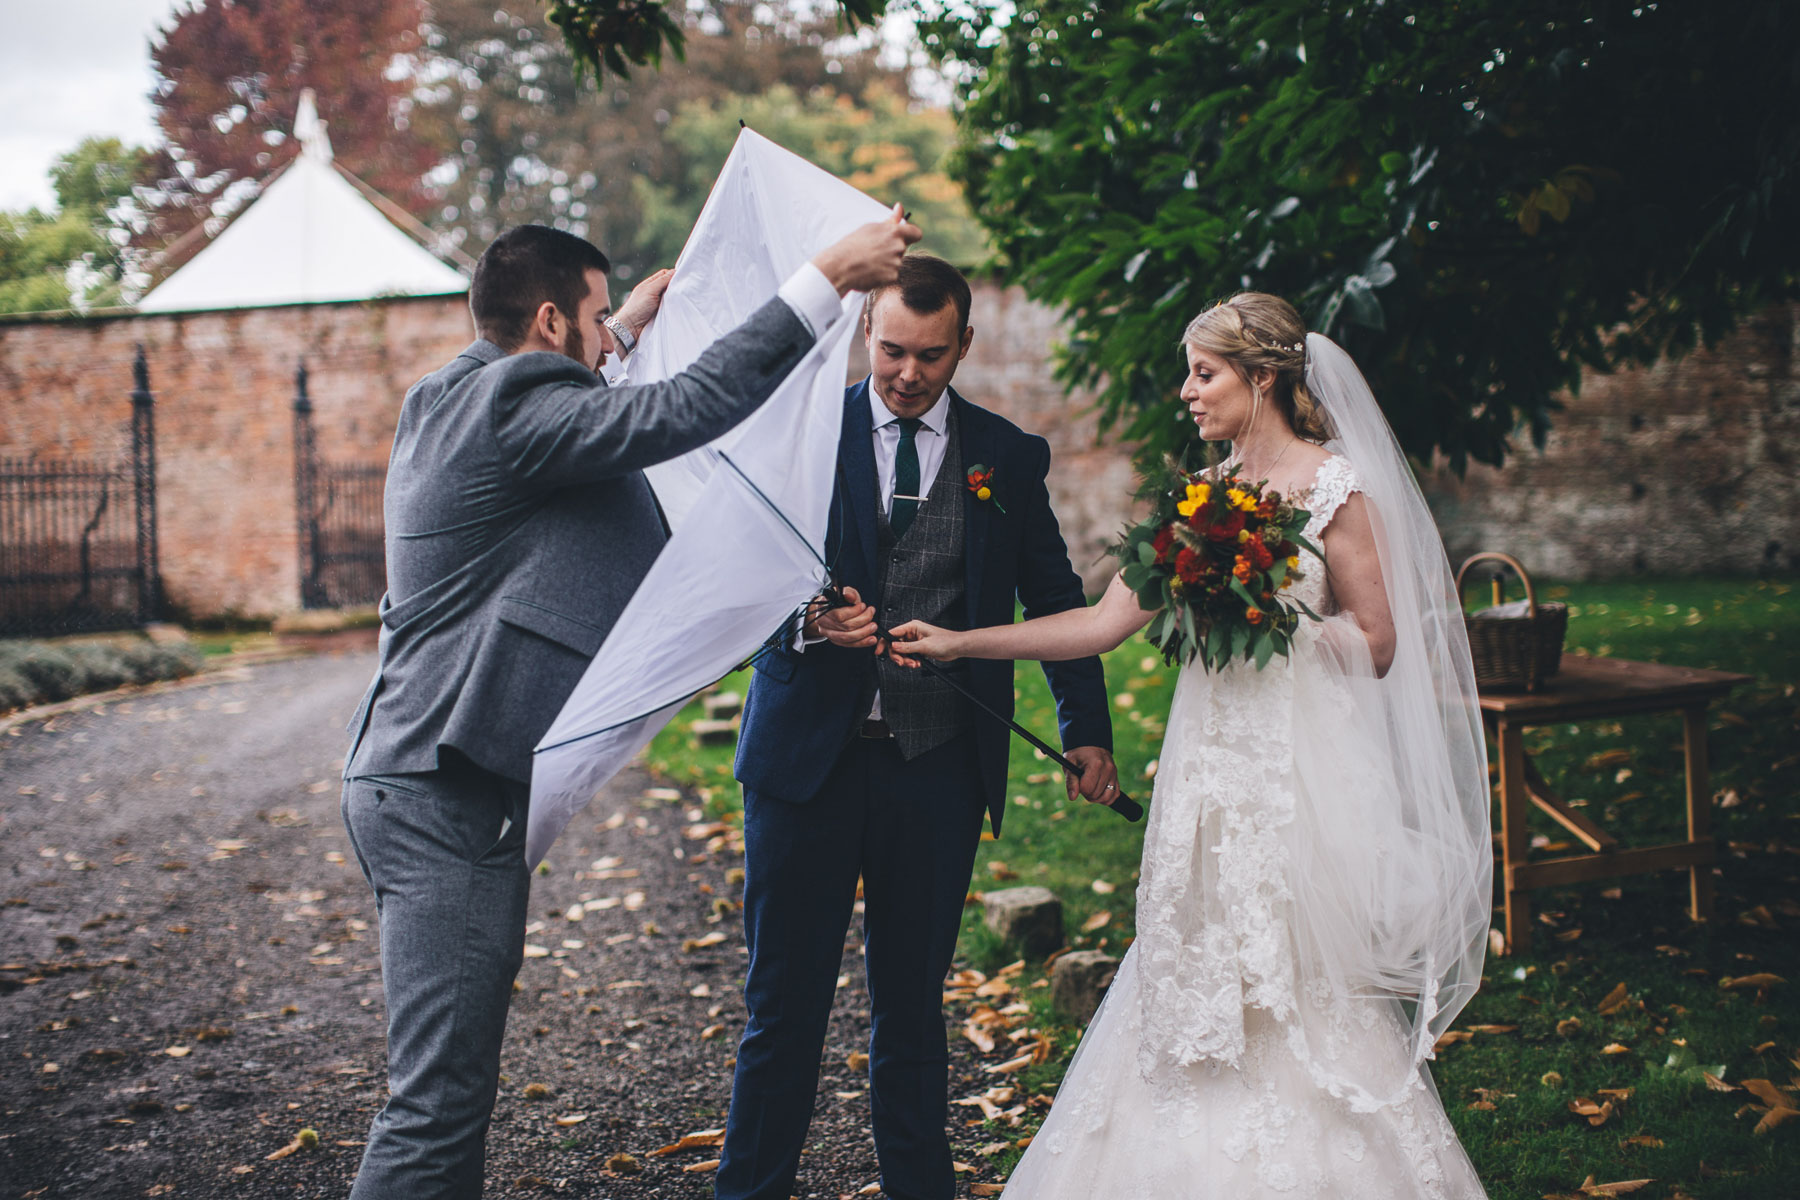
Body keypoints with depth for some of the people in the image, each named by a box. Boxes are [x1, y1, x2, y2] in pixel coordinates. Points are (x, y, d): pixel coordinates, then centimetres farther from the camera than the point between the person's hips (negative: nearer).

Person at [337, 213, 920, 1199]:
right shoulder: (511, 407, -15)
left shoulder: (448, 400, 15)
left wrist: (629, 324, 45)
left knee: (450, 1080, 18)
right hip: (447, 796, -11)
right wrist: (828, 277, -19)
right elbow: (684, 409, -24)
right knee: (440, 1093, -8)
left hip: (409, 778, 11)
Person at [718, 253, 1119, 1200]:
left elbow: (1056, 599, 14)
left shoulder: (1009, 457, 7)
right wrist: (807, 619, -24)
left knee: (913, 999, 13)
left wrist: (1087, 729, 6)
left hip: (939, 767, 2)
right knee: (783, 998, 3)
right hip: (808, 756, -1)